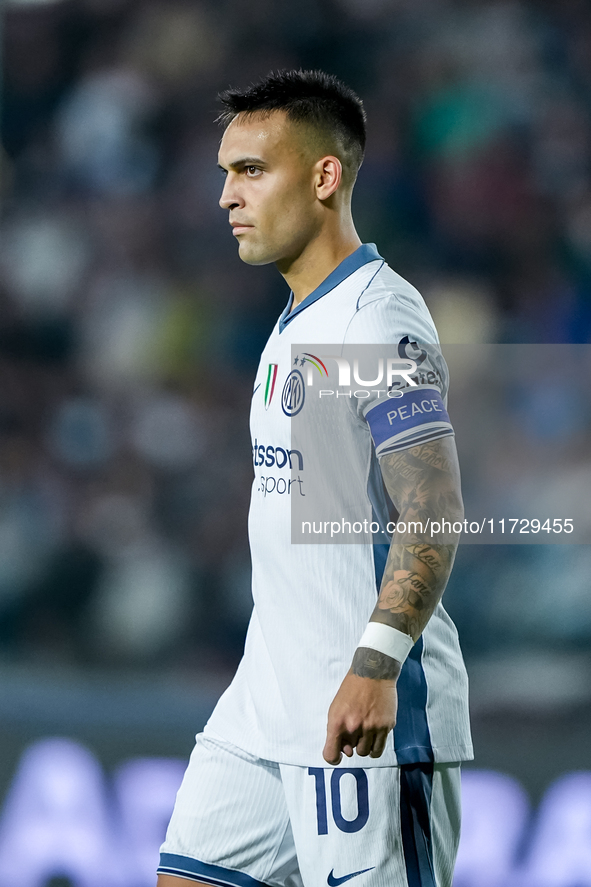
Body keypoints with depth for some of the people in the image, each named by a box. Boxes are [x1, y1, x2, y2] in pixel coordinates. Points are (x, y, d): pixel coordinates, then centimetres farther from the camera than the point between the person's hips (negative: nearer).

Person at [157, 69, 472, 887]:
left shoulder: (379, 316, -13)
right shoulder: (297, 326, 17)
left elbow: (433, 515, -21)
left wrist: (376, 666, -30)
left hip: (366, 720, -10)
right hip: (265, 704, 10)